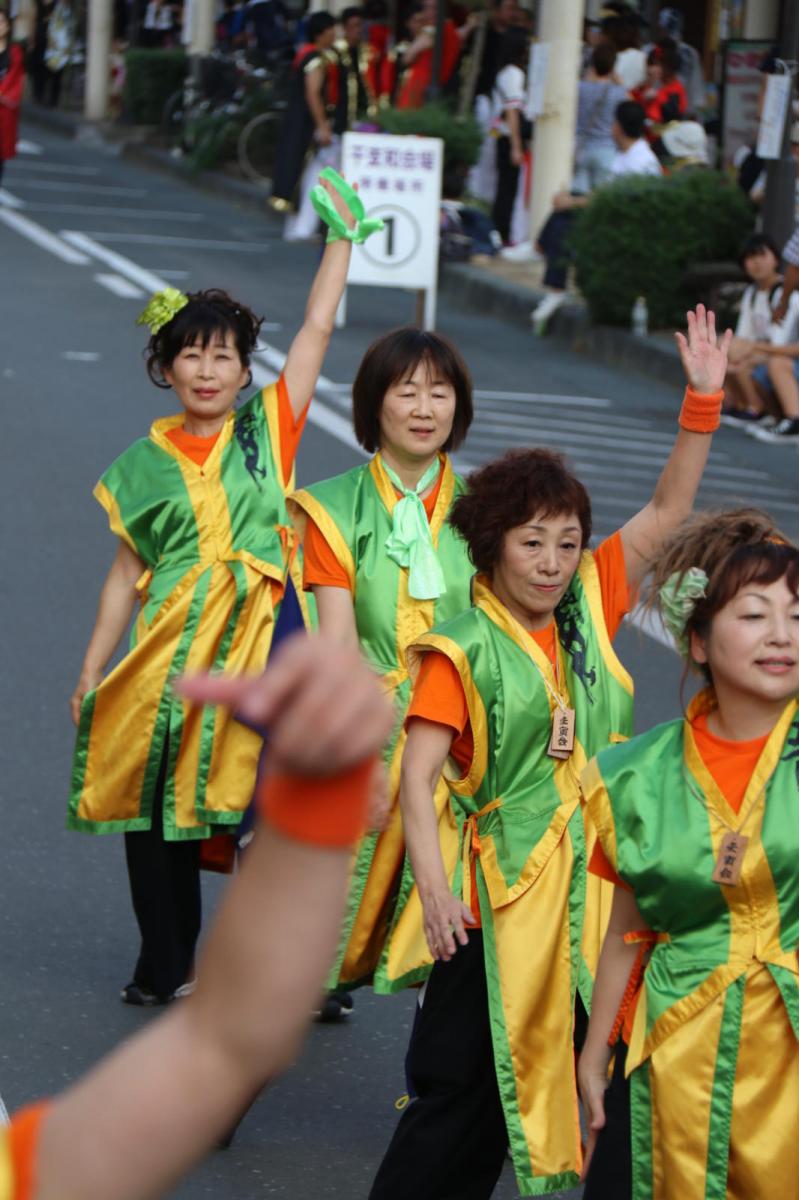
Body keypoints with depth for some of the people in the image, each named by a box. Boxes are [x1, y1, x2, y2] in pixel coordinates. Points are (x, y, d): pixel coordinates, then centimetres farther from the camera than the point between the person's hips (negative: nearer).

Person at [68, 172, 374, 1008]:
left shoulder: (268, 429, 5)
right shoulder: (145, 463, 8)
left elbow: (318, 327, 3)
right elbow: (126, 573, 11)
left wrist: (341, 235, 1)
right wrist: (92, 670, 9)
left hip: (251, 642, -2)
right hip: (165, 649, 2)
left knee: (241, 799, -5)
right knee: (154, 806, 6)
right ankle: (165, 965, 19)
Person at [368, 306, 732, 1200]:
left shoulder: (589, 611, 6)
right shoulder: (462, 653, -9)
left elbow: (667, 510, 5)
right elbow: (418, 771, -16)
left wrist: (703, 401, -4)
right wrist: (433, 884, -27)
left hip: (598, 883, 5)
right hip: (503, 892, -5)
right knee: (462, 1079, 1)